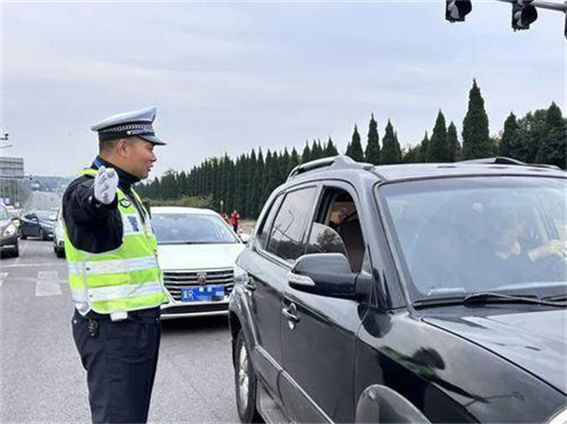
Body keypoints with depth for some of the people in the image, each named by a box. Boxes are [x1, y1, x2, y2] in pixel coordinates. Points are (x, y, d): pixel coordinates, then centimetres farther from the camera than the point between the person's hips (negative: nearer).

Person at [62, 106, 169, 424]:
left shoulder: (127, 192, 14)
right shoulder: (85, 189, -17)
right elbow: (84, 205, -43)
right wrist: (98, 200, -65)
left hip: (141, 325, 10)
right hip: (112, 331, -9)